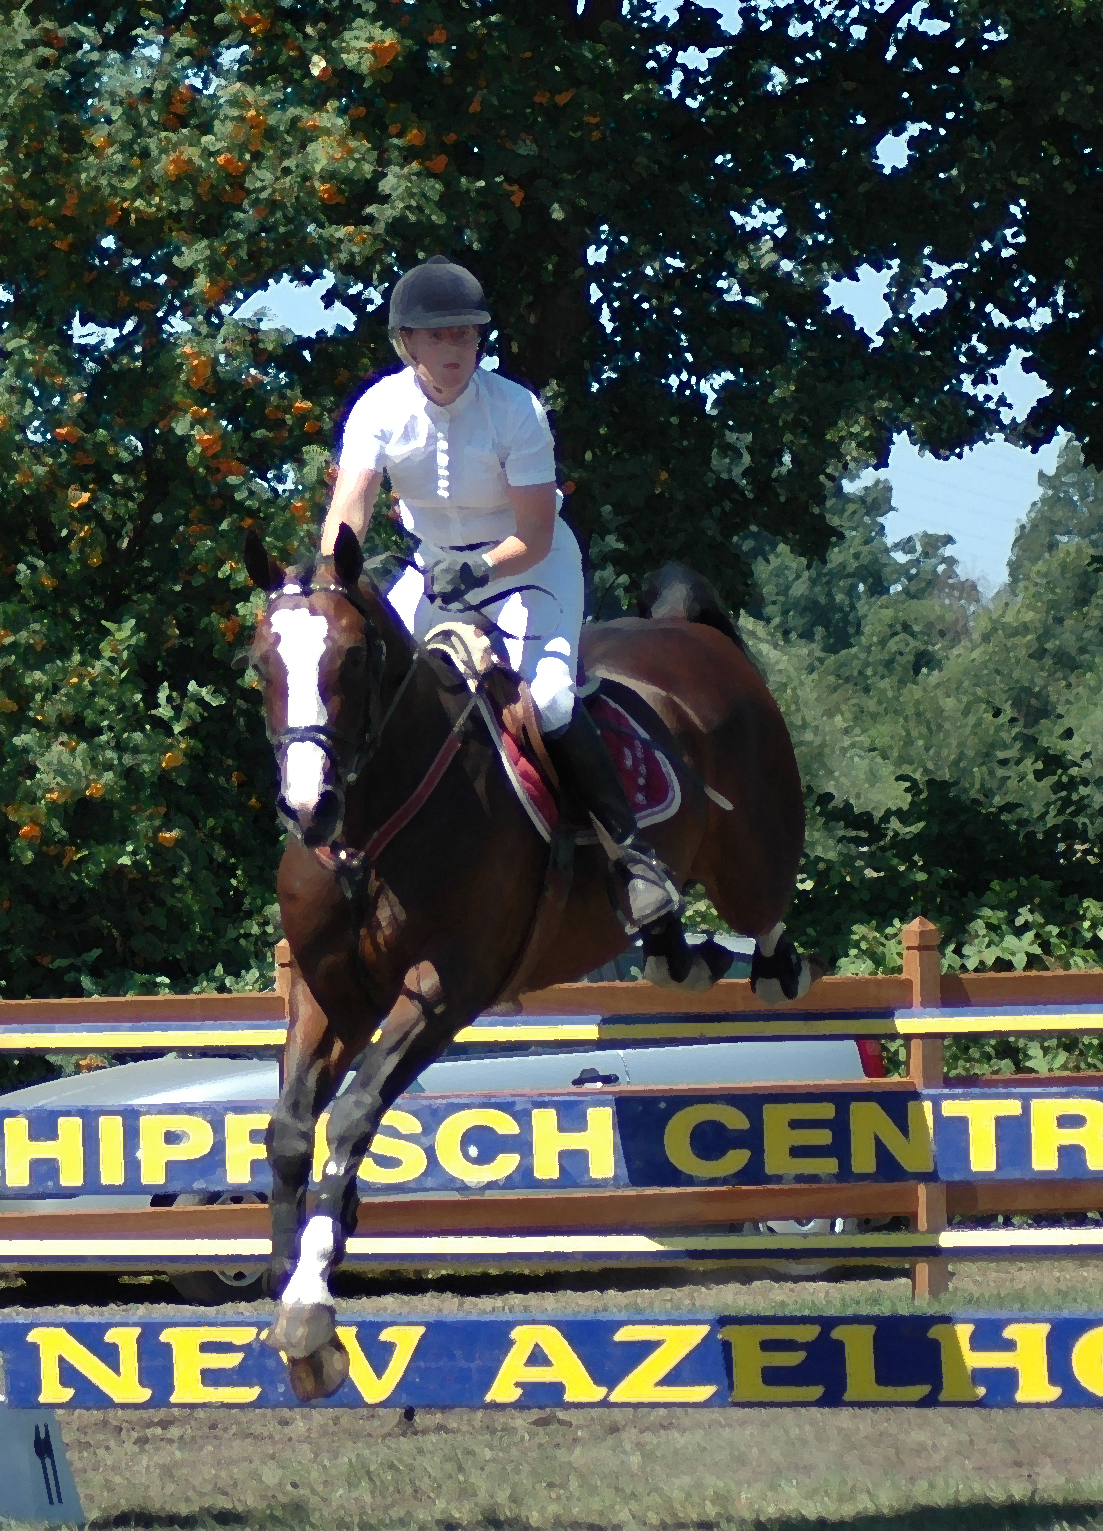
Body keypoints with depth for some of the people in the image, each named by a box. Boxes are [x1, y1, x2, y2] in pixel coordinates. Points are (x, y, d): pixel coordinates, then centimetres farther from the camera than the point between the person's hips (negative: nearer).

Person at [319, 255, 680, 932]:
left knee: (544, 695, -26)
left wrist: (480, 569, -40)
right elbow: (350, 503, -28)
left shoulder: (516, 410, -22)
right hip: (435, 566, 4)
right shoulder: (381, 408, -14)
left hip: (528, 565, -4)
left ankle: (635, 853, -18)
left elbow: (536, 532, -21)